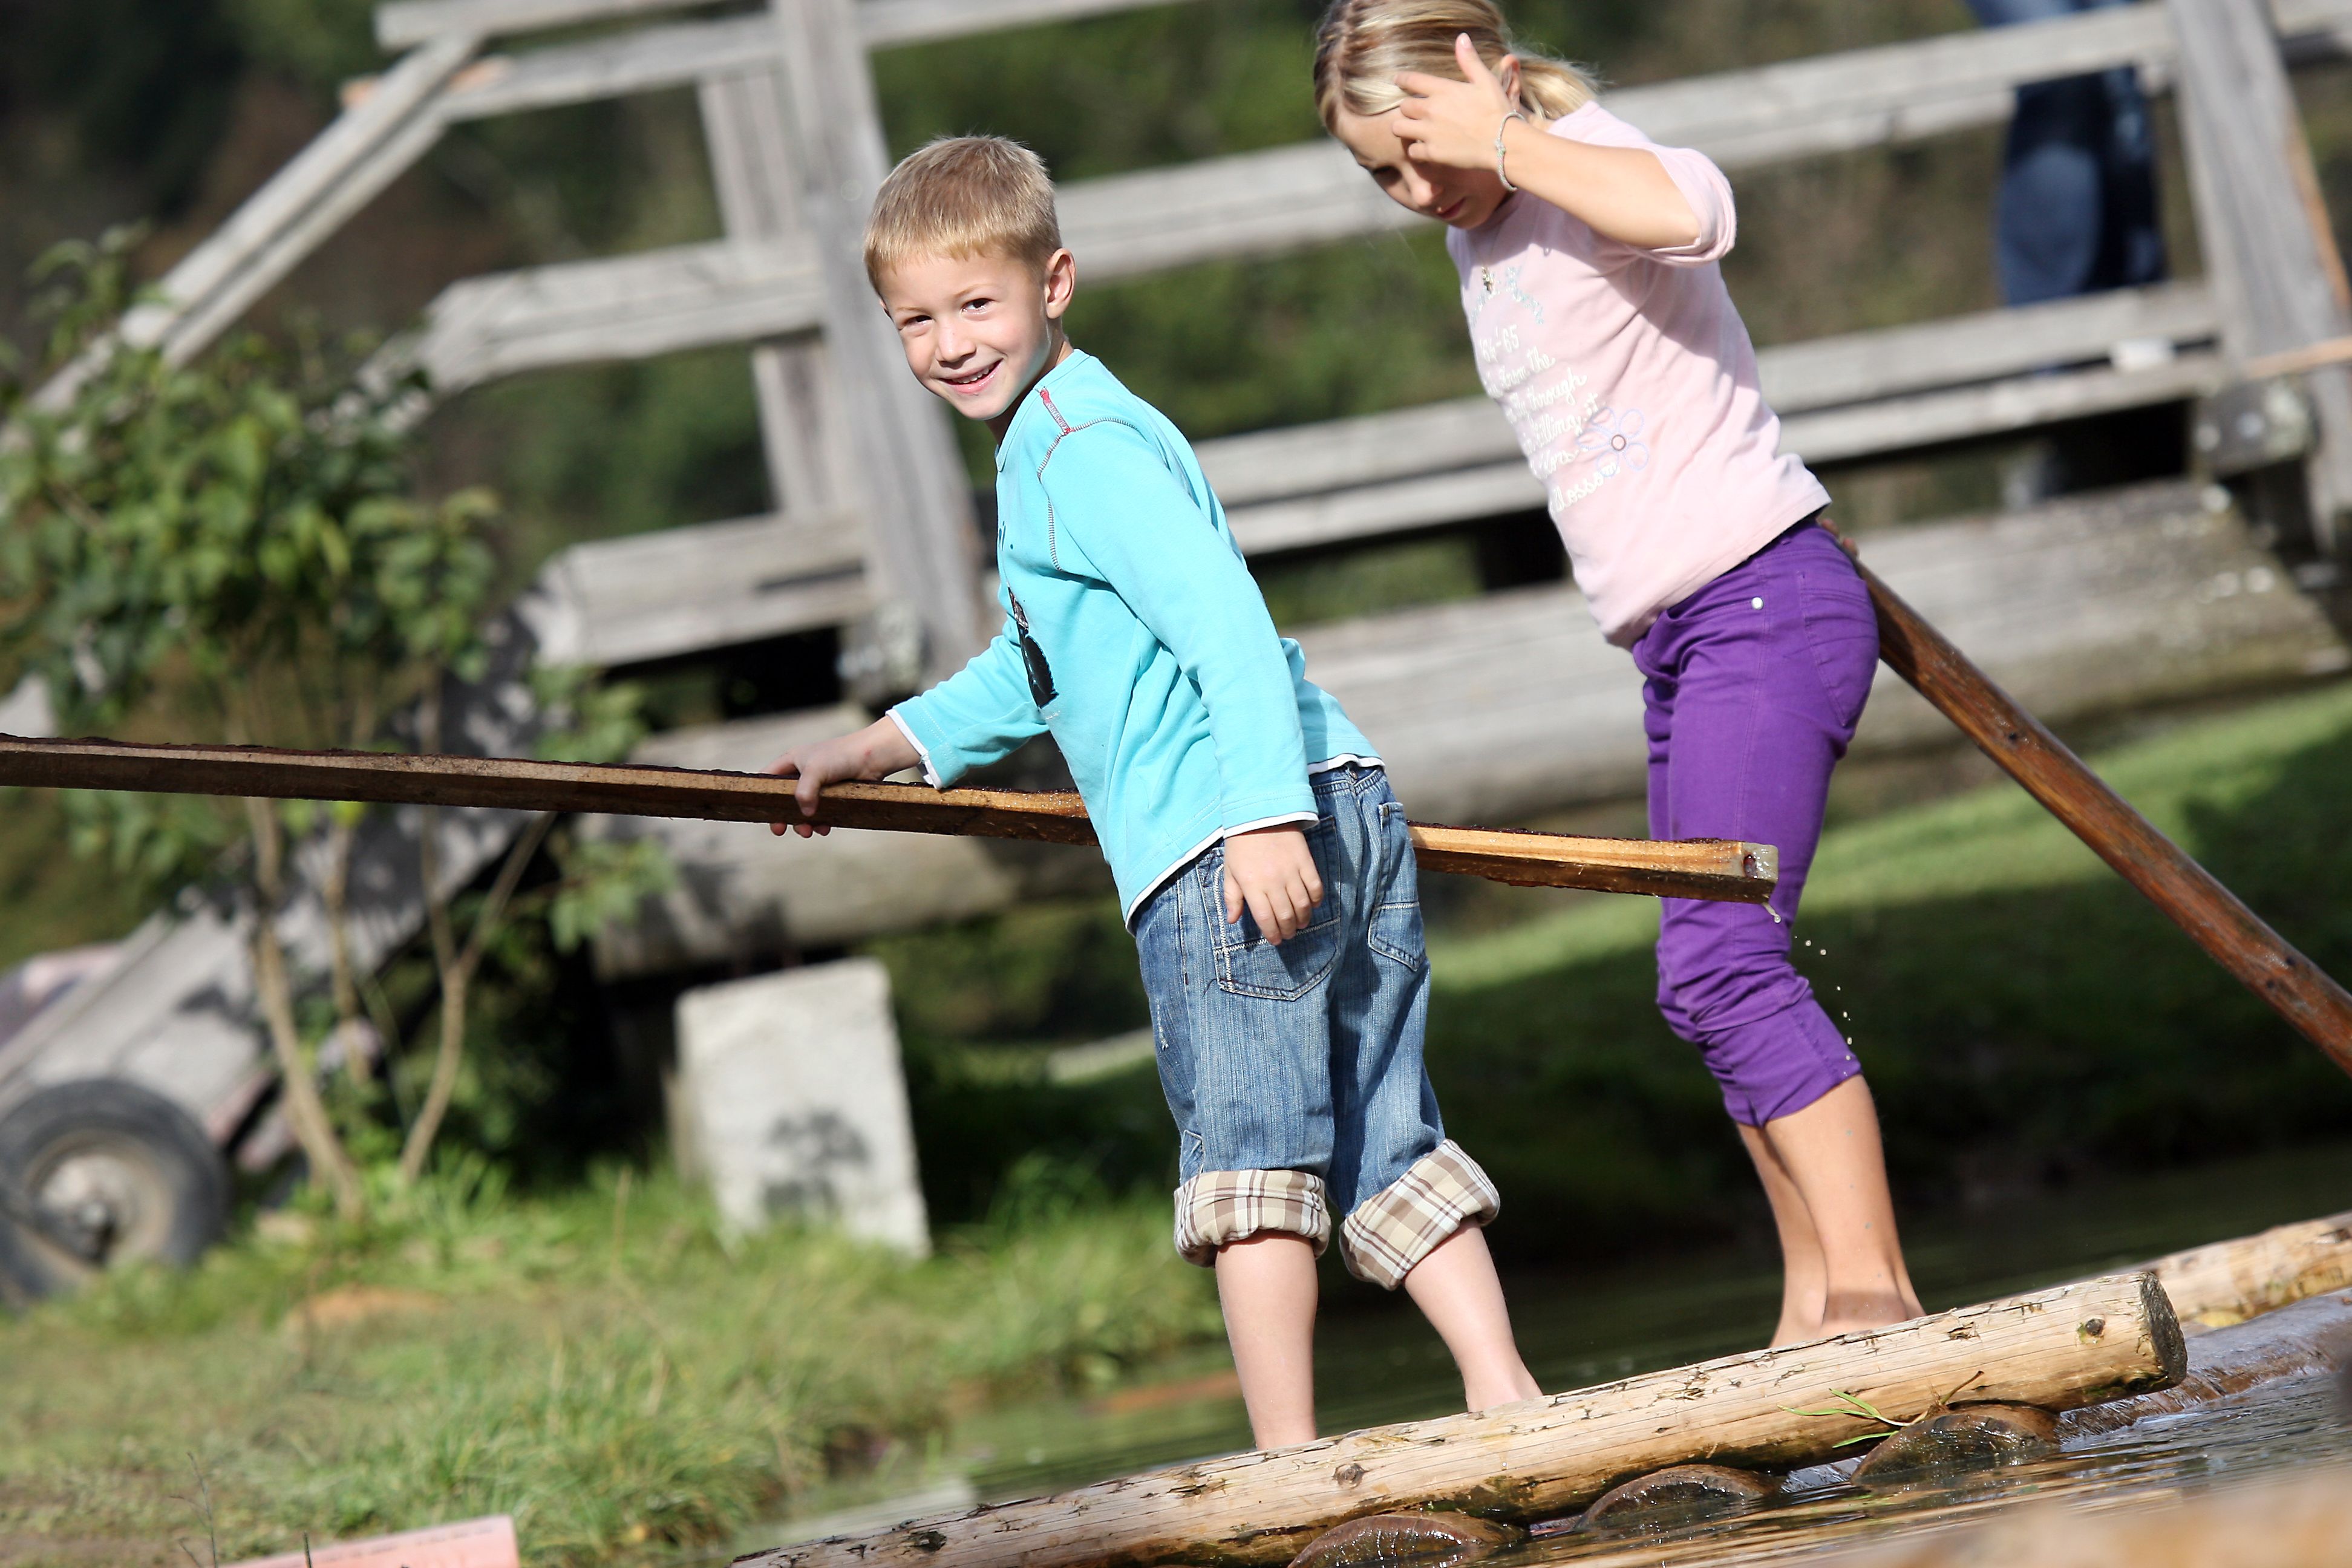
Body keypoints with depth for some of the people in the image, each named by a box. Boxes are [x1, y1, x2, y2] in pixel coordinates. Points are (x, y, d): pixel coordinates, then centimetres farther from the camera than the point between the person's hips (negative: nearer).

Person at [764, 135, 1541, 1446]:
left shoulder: (1077, 450, -7)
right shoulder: (1102, 430, 26)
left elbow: (1225, 621, -20)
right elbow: (1043, 667, 38)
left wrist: (1264, 811, -29)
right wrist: (880, 749, 37)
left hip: (1223, 841, -10)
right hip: (1354, 804, 10)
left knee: (1245, 1144, -6)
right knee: (1387, 1141, 12)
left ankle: (1290, 1462, -6)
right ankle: (1507, 1399, 8)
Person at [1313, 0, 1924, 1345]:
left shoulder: (1587, 167, -13)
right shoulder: (1485, 239, 15)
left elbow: (1691, 212, -39)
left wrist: (1506, 137, -29)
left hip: (1763, 607, -10)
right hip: (1680, 635, 10)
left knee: (1719, 960, -20)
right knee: (1728, 979, 11)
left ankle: (1872, 1284, -21)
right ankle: (1821, 1303, 16)